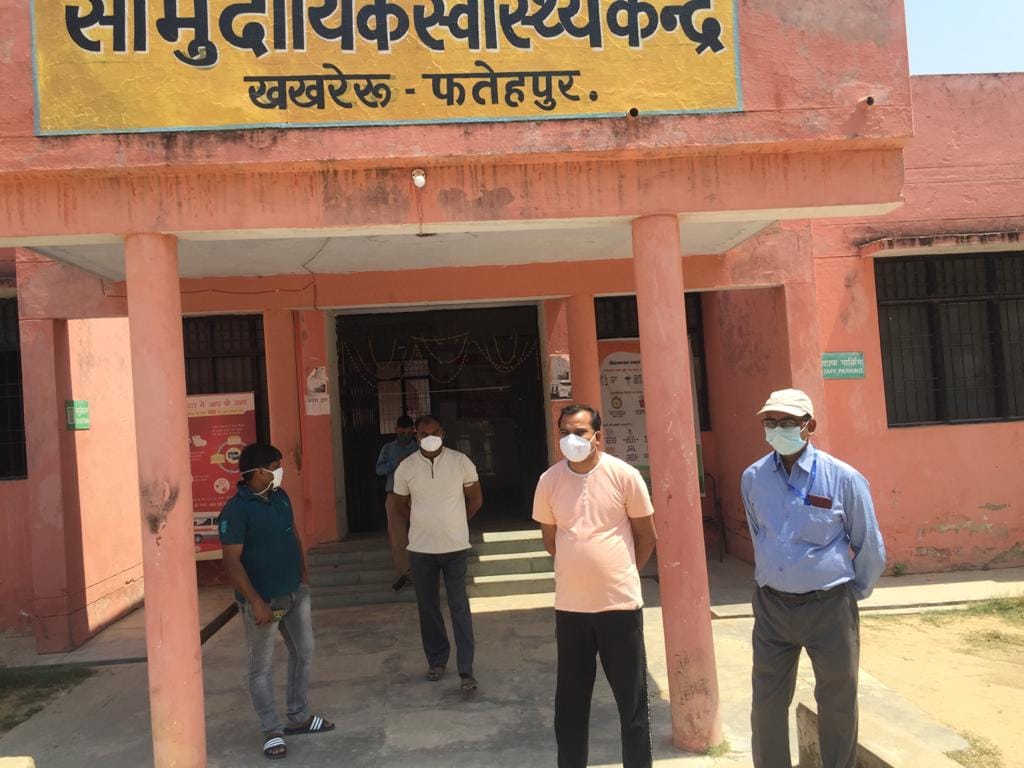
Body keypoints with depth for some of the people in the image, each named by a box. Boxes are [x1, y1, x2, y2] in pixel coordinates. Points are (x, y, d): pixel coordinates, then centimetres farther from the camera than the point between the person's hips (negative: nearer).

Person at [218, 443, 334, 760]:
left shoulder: (280, 496, 4)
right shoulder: (236, 510, -19)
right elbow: (232, 561, -21)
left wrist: (304, 575, 14)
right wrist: (256, 602, -24)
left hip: (296, 593, 8)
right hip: (263, 601, -8)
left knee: (303, 653, 17)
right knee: (261, 668, 6)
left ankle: (299, 717, 33)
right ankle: (272, 730, 20)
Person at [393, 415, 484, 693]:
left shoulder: (460, 461, -6)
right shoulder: (406, 467, -3)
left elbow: (476, 499, 4)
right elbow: (402, 504, 12)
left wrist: (455, 524, 7)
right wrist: (424, 524, 8)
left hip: (455, 547, -2)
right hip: (420, 549, 2)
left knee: (460, 608, -2)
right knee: (428, 607, 12)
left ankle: (466, 670, 3)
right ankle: (436, 660, 29)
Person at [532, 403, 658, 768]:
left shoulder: (625, 476, -9)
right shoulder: (549, 480, -3)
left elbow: (646, 536, 2)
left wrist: (620, 574, 9)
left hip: (620, 603, -2)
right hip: (570, 606, 2)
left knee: (632, 698, 11)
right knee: (570, 699, 13)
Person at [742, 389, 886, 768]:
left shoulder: (844, 479, -12)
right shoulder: (753, 478, -2)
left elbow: (870, 549, 0)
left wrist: (853, 594, 10)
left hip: (828, 608, -2)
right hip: (771, 605, 3)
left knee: (837, 705, 14)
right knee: (767, 705, 10)